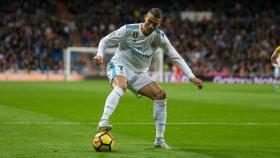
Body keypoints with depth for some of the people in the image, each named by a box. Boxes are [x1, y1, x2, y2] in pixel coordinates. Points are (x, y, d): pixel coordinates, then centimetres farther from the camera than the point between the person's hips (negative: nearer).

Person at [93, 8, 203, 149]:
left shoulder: (159, 37, -7)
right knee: (121, 86, -38)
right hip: (119, 66, -5)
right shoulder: (128, 30, -16)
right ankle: (103, 123, -52)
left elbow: (176, 57, -3)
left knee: (160, 95, -10)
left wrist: (191, 77, -11)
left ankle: (159, 139, -2)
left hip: (138, 73, 5)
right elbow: (105, 40, -6)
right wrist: (100, 54, -27)